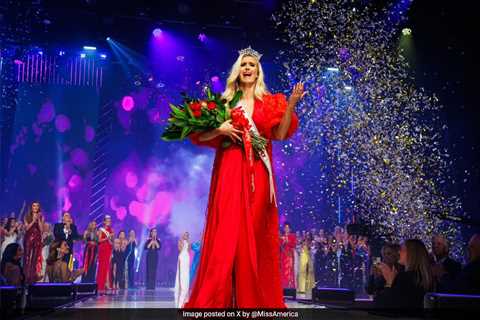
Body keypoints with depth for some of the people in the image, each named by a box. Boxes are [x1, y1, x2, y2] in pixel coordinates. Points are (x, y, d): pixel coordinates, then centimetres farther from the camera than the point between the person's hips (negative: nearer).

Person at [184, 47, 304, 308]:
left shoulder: (270, 102, 12)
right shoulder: (224, 102, 11)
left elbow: (280, 134, -4)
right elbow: (200, 136, 6)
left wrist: (290, 106, -15)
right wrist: (219, 129, -11)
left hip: (256, 174, 1)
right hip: (229, 171, -1)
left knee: (255, 234, 1)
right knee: (226, 232, -6)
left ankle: (254, 300, 9)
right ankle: (215, 300, 1)